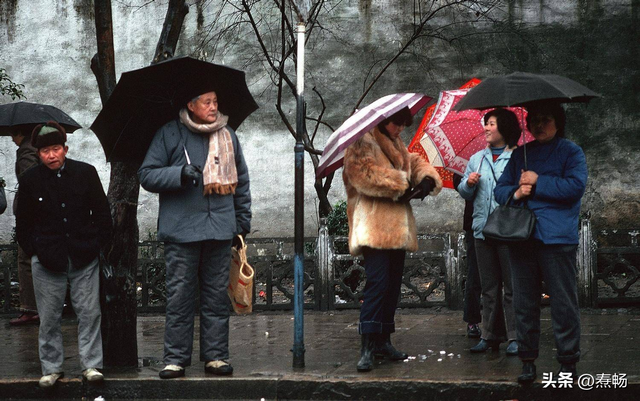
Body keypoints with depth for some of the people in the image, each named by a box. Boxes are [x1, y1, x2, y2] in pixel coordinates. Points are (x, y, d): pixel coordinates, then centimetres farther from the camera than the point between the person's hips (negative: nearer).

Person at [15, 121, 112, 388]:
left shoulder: (85, 173, 2)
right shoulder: (30, 180, 2)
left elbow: (102, 211, 9)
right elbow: (23, 222, 9)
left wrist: (98, 244, 3)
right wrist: (33, 251, 2)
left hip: (84, 258, 0)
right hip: (47, 261, 0)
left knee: (89, 313, 1)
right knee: (49, 318, 5)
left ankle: (91, 365, 11)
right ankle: (51, 368, 16)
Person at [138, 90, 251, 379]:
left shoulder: (227, 136, 15)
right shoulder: (169, 134, 3)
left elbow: (241, 180, 23)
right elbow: (147, 175, 0)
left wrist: (243, 221, 19)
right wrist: (180, 174, -16)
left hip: (220, 228, 3)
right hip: (181, 230, -3)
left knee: (217, 295, 5)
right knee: (179, 296, -2)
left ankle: (216, 356, 12)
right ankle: (175, 358, 5)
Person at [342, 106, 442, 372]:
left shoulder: (398, 147, 25)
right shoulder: (362, 145, -4)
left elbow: (417, 163, 23)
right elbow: (365, 174, -19)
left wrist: (428, 178, -1)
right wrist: (401, 183, -13)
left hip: (398, 229, 10)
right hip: (374, 228, -10)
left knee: (393, 285, 11)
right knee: (378, 283, -18)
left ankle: (383, 340, 19)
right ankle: (367, 347, -18)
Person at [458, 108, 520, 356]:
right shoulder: (477, 159, 15)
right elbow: (465, 193, 18)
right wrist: (468, 183, -2)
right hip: (483, 230, 6)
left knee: (512, 285, -2)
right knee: (488, 286, 11)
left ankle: (515, 337, 2)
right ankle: (490, 336, 17)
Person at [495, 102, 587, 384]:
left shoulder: (571, 152, 4)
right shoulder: (520, 154, 18)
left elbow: (576, 186, -11)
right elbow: (500, 188, 15)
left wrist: (538, 183, -10)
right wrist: (514, 193, -7)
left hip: (557, 239, -5)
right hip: (522, 239, 5)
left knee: (564, 303, -3)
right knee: (524, 302, 8)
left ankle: (568, 362, 5)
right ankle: (527, 360, 16)